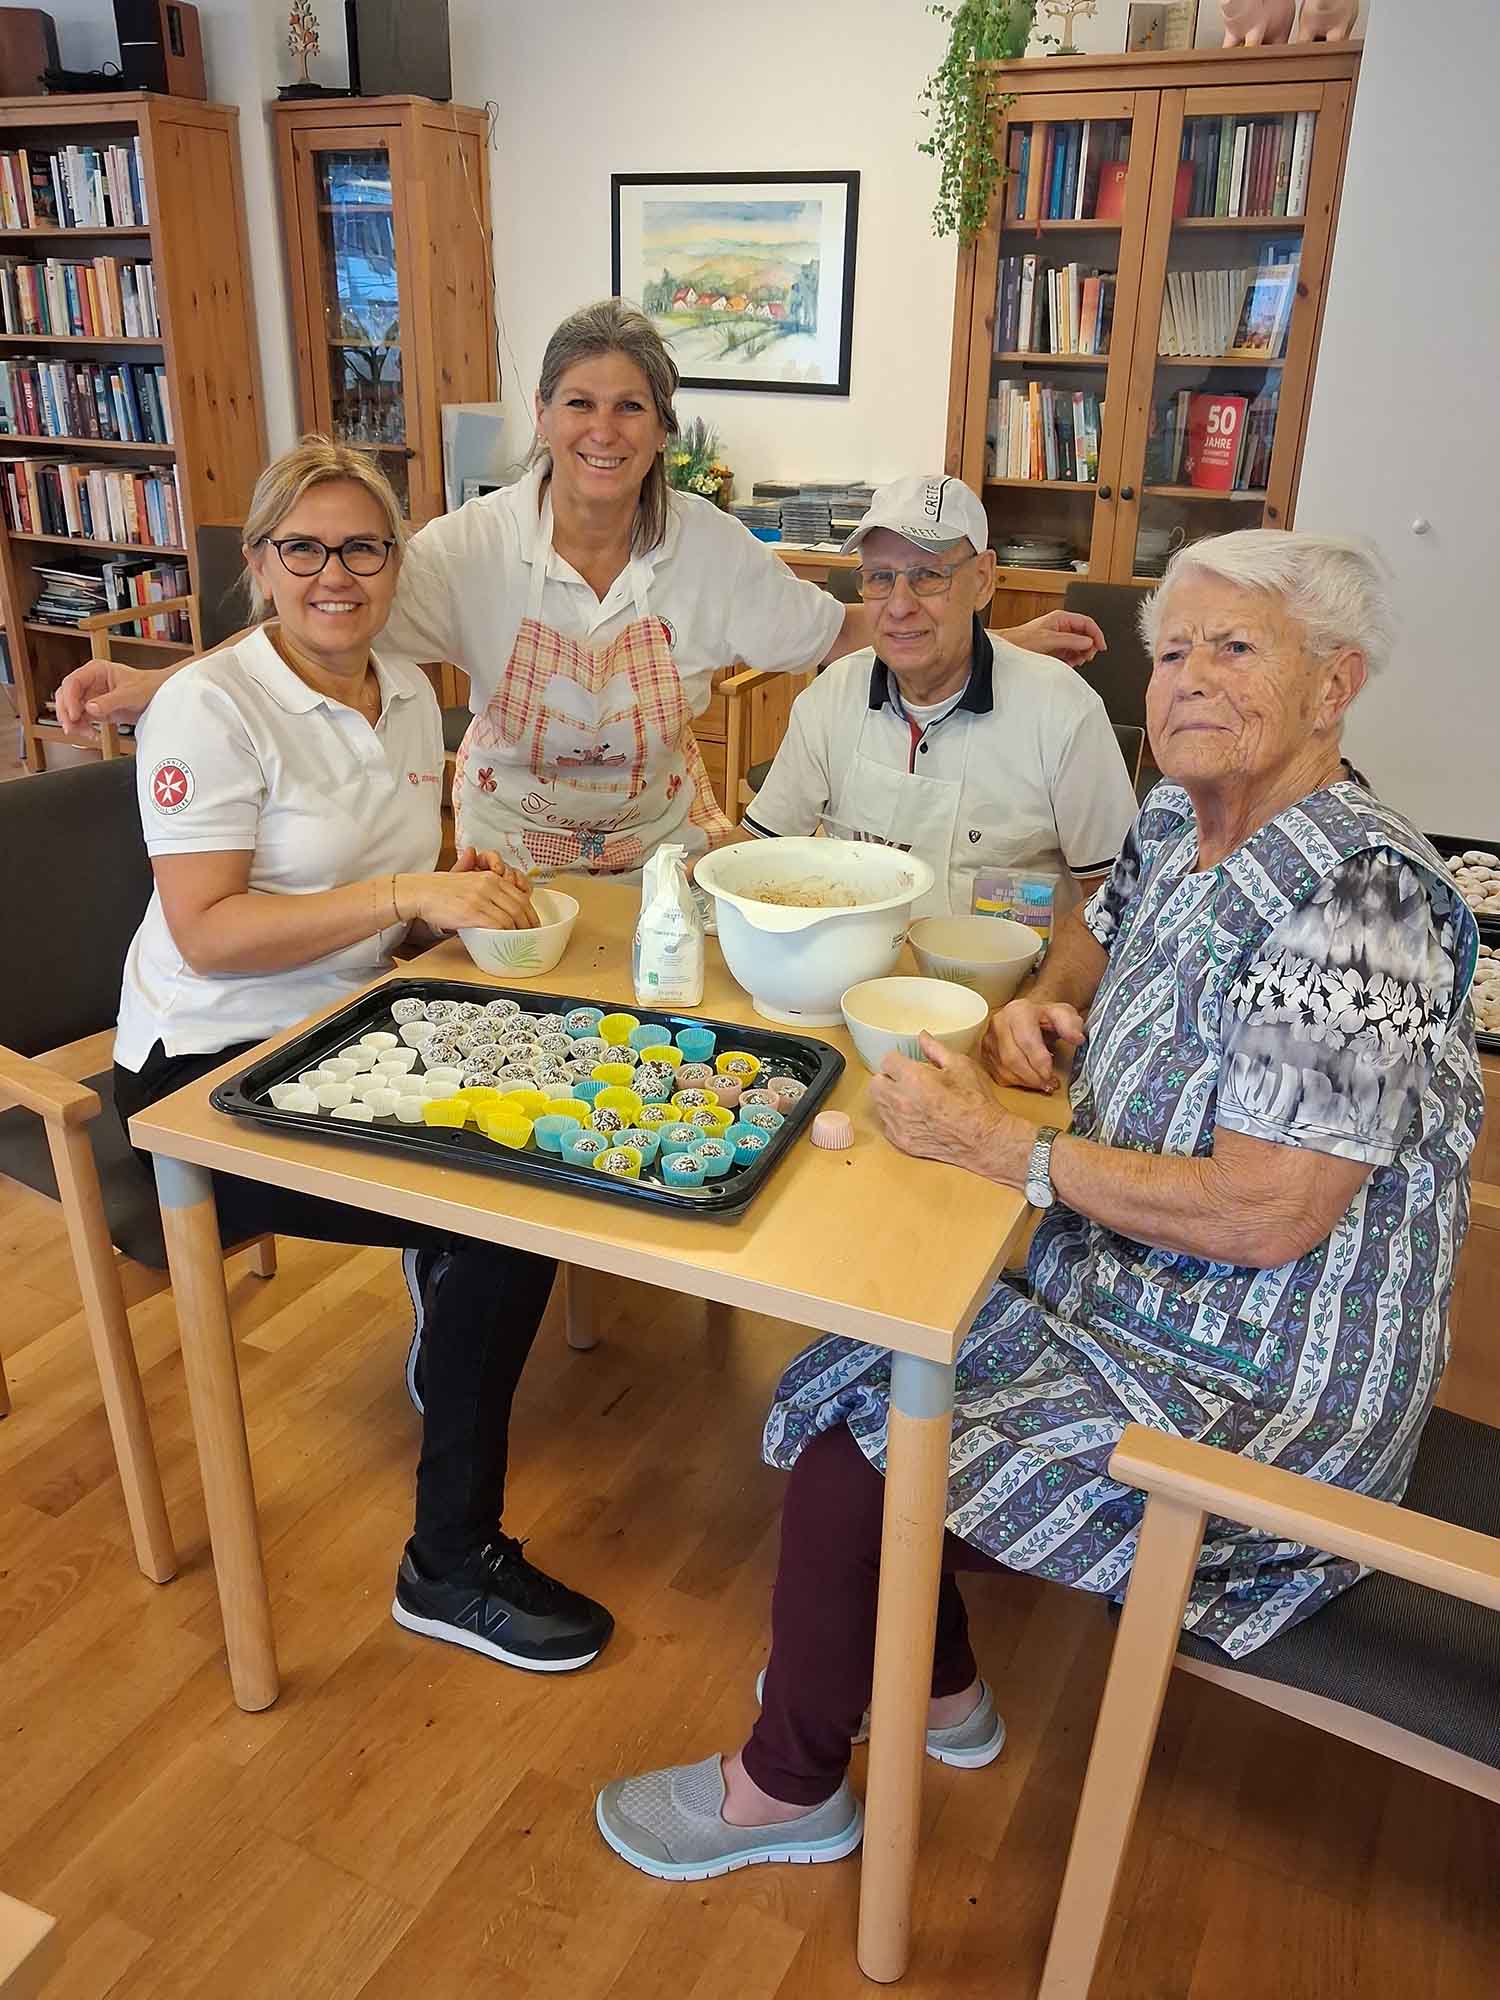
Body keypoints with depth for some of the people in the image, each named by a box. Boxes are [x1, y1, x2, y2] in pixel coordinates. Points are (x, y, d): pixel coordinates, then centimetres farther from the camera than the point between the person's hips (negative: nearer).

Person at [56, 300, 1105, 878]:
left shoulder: (710, 546, -14)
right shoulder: (477, 544, -19)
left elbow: (836, 632, -5)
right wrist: (153, 685, -37)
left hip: (663, 838, 2)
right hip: (513, 845, -1)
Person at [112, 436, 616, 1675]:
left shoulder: (409, 694, 8)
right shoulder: (210, 708, -15)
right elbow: (206, 933, -23)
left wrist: (465, 884, -3)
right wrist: (409, 895, -29)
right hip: (212, 1073, -7)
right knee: (509, 1216, -20)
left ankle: (447, 1340, 21)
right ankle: (453, 1564, -2)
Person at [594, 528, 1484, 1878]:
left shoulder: (1357, 898, -26)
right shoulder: (1178, 823, 1)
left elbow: (1267, 1215, -29)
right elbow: (1103, 930, 24)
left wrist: (998, 1144, -25)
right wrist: (1043, 1004, 0)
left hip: (1251, 1389, -9)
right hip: (1124, 1291, 9)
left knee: (851, 1446, -9)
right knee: (866, 1347, 11)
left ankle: (789, 1786, 20)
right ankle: (938, 1687, 31)